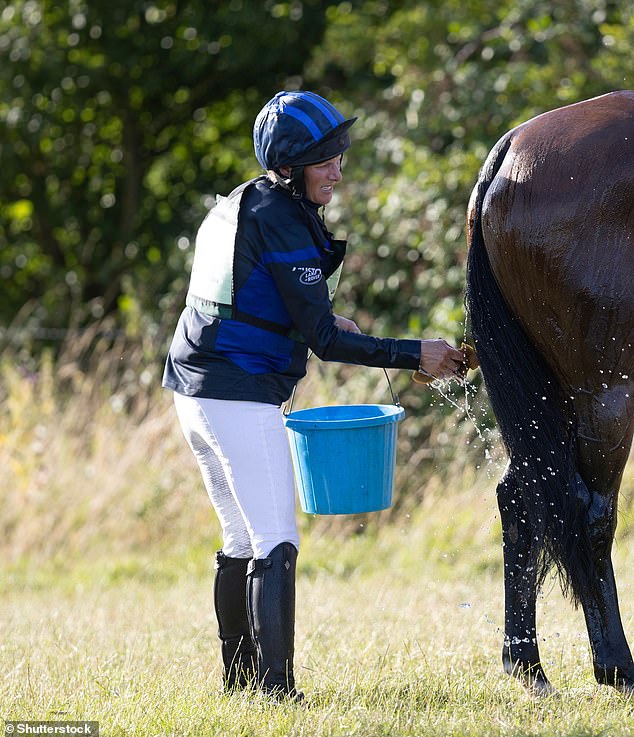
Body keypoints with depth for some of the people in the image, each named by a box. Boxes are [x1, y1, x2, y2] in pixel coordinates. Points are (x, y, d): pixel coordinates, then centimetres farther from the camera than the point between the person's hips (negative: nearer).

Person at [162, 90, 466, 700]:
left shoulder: (235, 207, 14)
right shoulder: (284, 226, -15)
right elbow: (322, 340, -16)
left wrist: (319, 320, 21)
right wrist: (414, 355, -14)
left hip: (196, 392, 10)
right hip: (243, 400, -10)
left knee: (242, 540, 17)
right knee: (276, 542, -9)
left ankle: (239, 677, 22)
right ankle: (275, 686, -15)